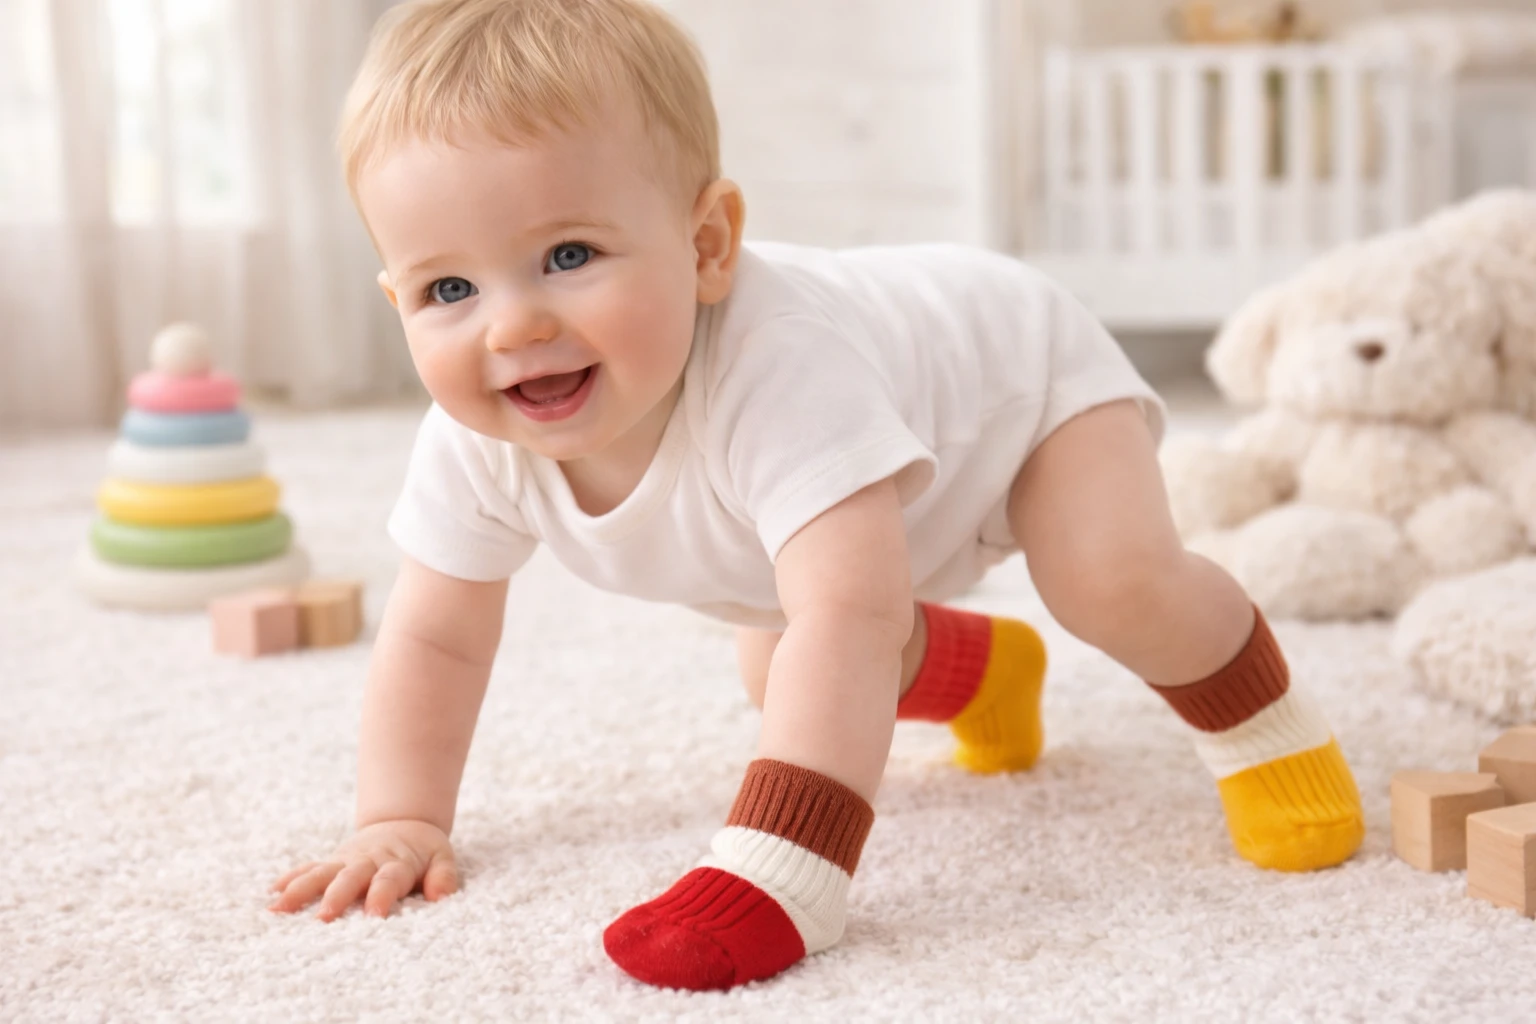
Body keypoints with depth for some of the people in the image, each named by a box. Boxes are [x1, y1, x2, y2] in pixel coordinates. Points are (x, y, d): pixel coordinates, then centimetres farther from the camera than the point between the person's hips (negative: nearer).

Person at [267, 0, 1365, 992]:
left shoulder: (779, 367, -50)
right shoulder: (475, 441, -28)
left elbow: (848, 616, -58)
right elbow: (434, 637, -14)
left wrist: (771, 880, -63)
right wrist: (401, 822, -21)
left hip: (1015, 359, -6)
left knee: (1121, 584, -29)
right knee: (780, 674, 17)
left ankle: (1260, 720, 4)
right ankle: (981, 668, 47)